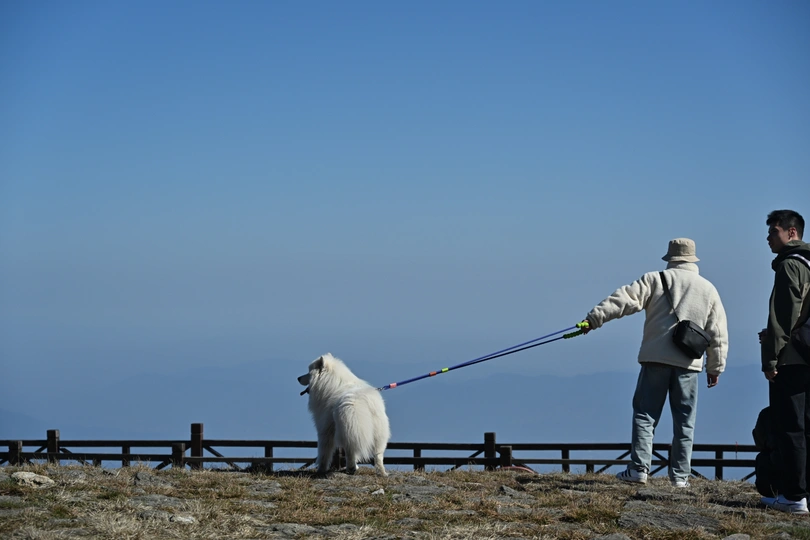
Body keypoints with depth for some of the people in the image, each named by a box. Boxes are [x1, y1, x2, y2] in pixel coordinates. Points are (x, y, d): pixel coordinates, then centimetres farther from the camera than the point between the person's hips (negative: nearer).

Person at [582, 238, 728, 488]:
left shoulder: (655, 279, 3)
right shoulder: (708, 289, 11)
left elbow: (625, 299, -10)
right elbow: (718, 335, 12)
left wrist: (594, 318, -12)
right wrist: (715, 367, 19)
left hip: (655, 359, -2)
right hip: (688, 364, 2)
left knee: (645, 414, 3)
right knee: (684, 420, 8)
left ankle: (638, 469, -3)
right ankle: (680, 474, 9)